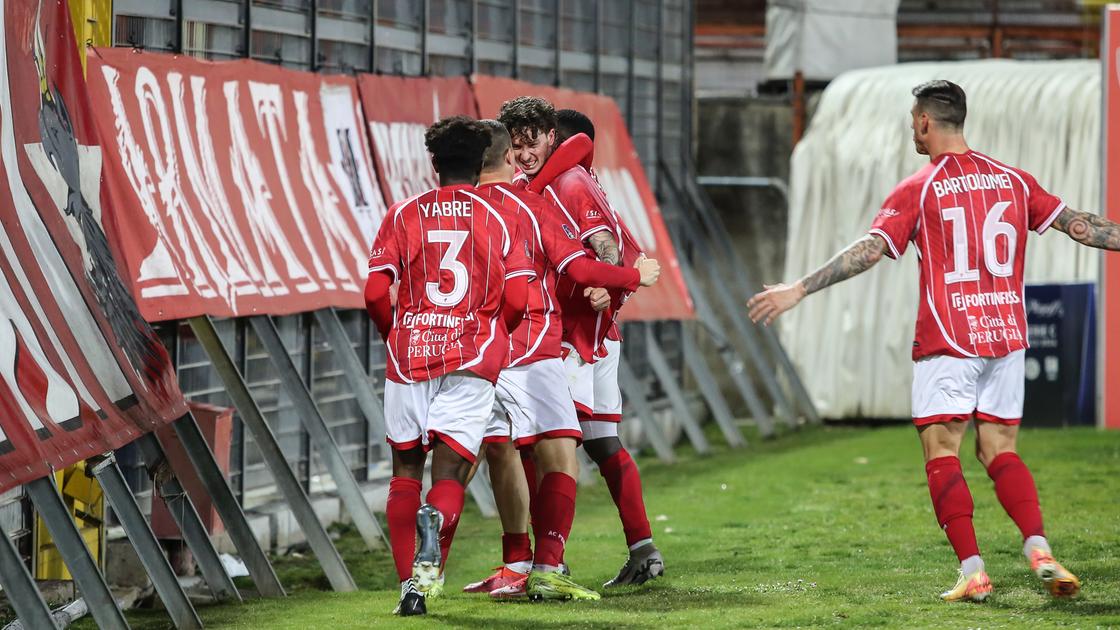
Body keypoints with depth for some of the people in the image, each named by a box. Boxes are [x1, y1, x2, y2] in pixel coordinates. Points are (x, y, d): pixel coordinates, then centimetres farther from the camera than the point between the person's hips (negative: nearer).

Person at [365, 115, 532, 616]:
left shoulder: (404, 215, 5)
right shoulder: (499, 219, 5)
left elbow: (375, 294, -2)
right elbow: (517, 299, -3)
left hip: (409, 351, 1)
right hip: (473, 358, -1)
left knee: (405, 470, 13)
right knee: (450, 472, -1)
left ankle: (409, 583, 5)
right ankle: (437, 518, -37)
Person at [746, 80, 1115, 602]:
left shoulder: (918, 190, -6)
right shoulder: (1012, 180, 8)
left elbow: (868, 252, -12)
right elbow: (1076, 224, 10)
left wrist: (799, 290, -12)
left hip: (947, 342, -5)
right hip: (1007, 335, 5)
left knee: (942, 455, 0)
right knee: (1000, 452, 9)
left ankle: (973, 572, -9)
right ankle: (1040, 553, -11)